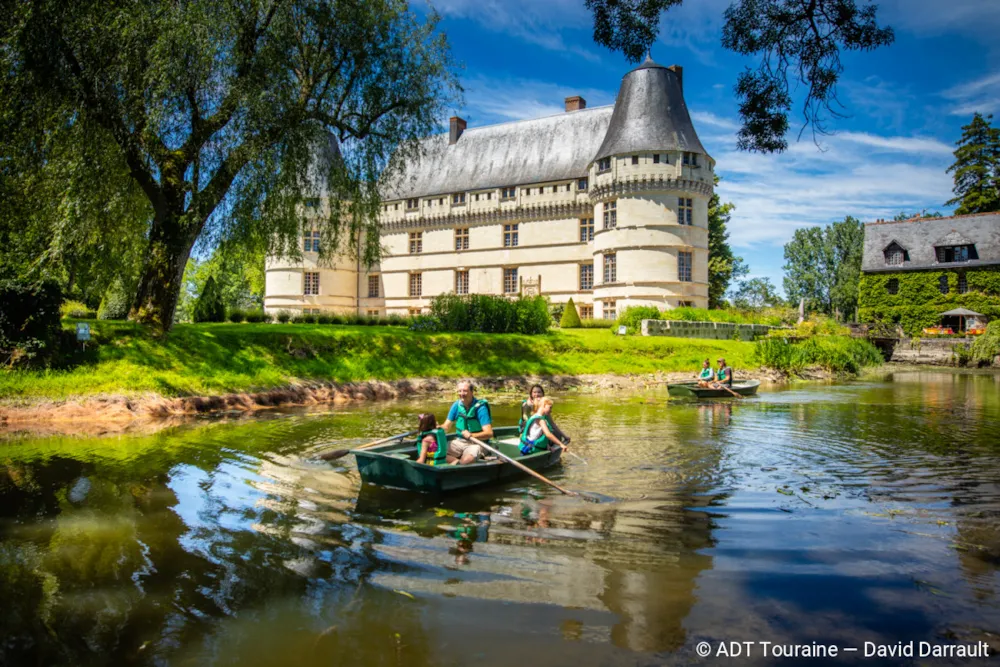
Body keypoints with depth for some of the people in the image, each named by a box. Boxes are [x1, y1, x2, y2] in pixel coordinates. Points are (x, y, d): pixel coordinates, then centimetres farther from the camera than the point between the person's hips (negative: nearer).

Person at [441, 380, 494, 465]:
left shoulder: (480, 408, -15)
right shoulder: (457, 405, 1)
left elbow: (489, 433, -19)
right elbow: (446, 427, 5)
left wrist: (471, 435, -32)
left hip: (477, 443, -6)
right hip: (460, 441, 6)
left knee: (466, 460, -36)